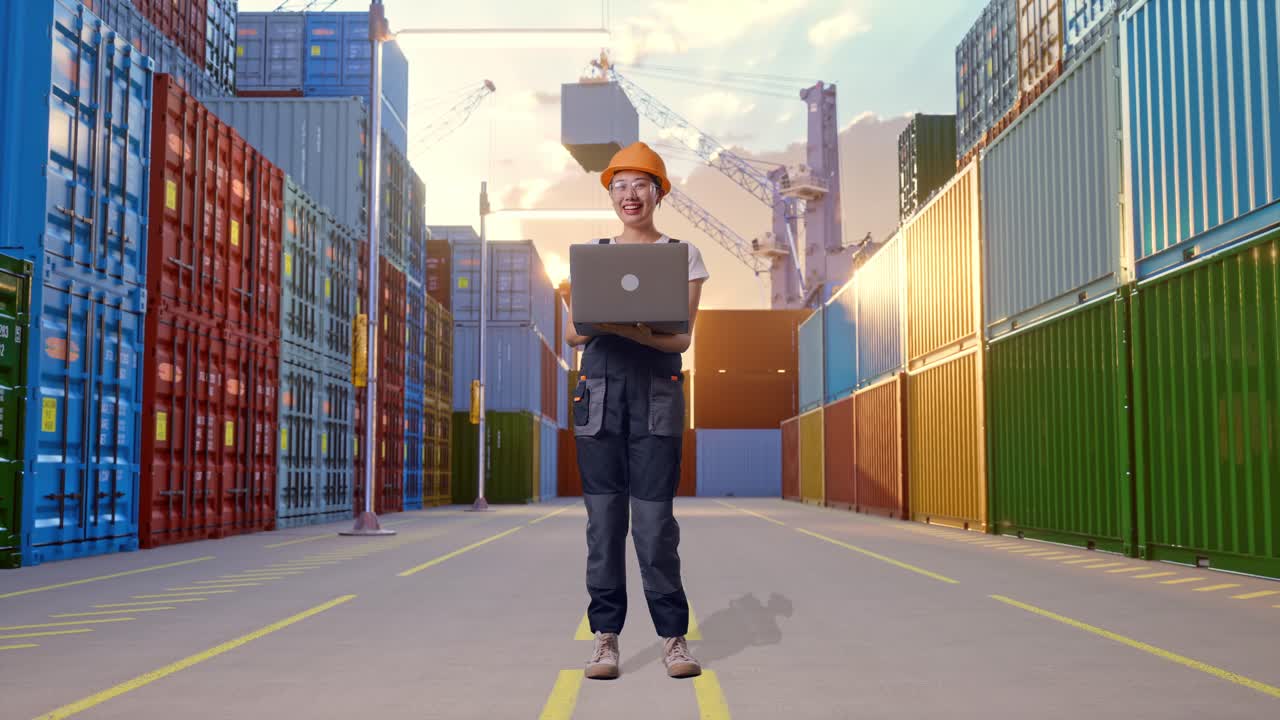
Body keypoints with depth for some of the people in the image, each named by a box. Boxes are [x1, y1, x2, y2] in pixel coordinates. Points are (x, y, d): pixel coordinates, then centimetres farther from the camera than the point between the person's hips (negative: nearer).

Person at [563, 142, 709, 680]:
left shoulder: (682, 255, 9)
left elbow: (683, 337, -1)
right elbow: (572, 331, 10)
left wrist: (635, 331, -20)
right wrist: (597, 326, -14)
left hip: (657, 390, -2)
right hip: (599, 388, 2)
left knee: (654, 517, -6)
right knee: (603, 515, 0)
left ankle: (673, 636, 6)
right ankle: (605, 636, 8)